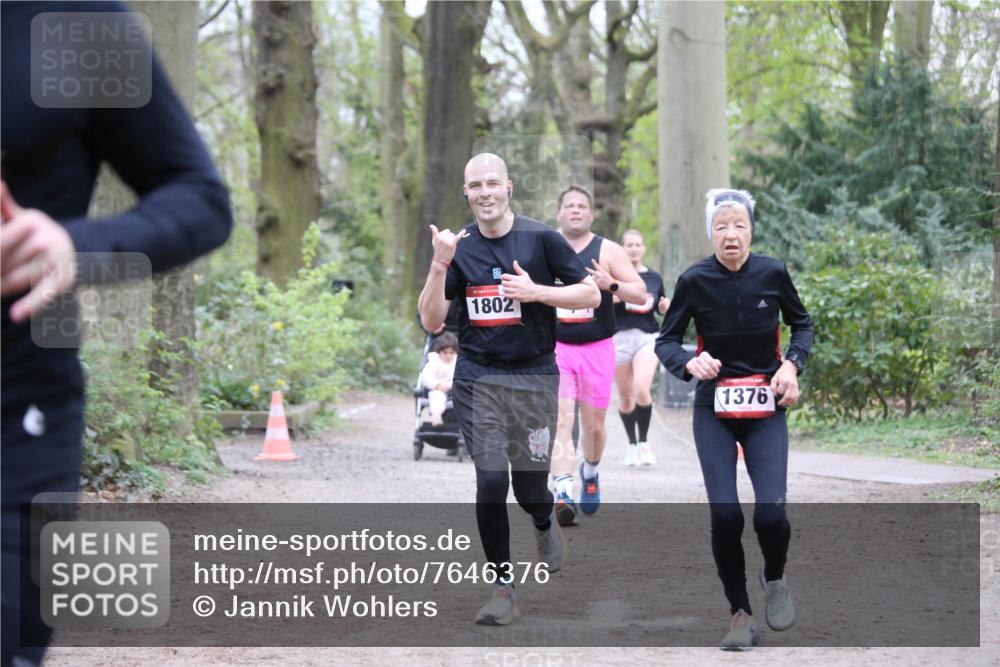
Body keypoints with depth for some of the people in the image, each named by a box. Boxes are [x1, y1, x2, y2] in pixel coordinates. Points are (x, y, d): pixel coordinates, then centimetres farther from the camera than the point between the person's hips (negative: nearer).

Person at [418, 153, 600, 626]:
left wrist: (535, 291, -15)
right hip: (477, 379, 1)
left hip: (534, 377, -1)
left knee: (530, 489, 2)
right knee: (491, 483, -10)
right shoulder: (459, 247, 3)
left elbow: (591, 294, 0)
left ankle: (545, 526, 41)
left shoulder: (541, 239, -3)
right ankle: (503, 588, 3)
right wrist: (439, 265, -16)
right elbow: (431, 321, -2)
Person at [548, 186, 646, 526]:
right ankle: (563, 492, -25)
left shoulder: (608, 251, -1)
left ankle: (590, 472, 41)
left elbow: (641, 295, -3)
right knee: (560, 419, -16)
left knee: (594, 424, 10)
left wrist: (611, 284, -20)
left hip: (597, 349, 0)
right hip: (555, 347, 0)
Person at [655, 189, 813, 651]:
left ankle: (775, 579, 20)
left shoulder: (772, 273, -8)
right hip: (714, 412, 0)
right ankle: (740, 613, 9)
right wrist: (689, 363, -23)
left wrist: (793, 364, -9)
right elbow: (666, 341, -2)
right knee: (725, 516, -11)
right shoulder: (695, 280, -10)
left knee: (770, 513, -14)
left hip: (766, 409, 0)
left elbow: (801, 323, 9)